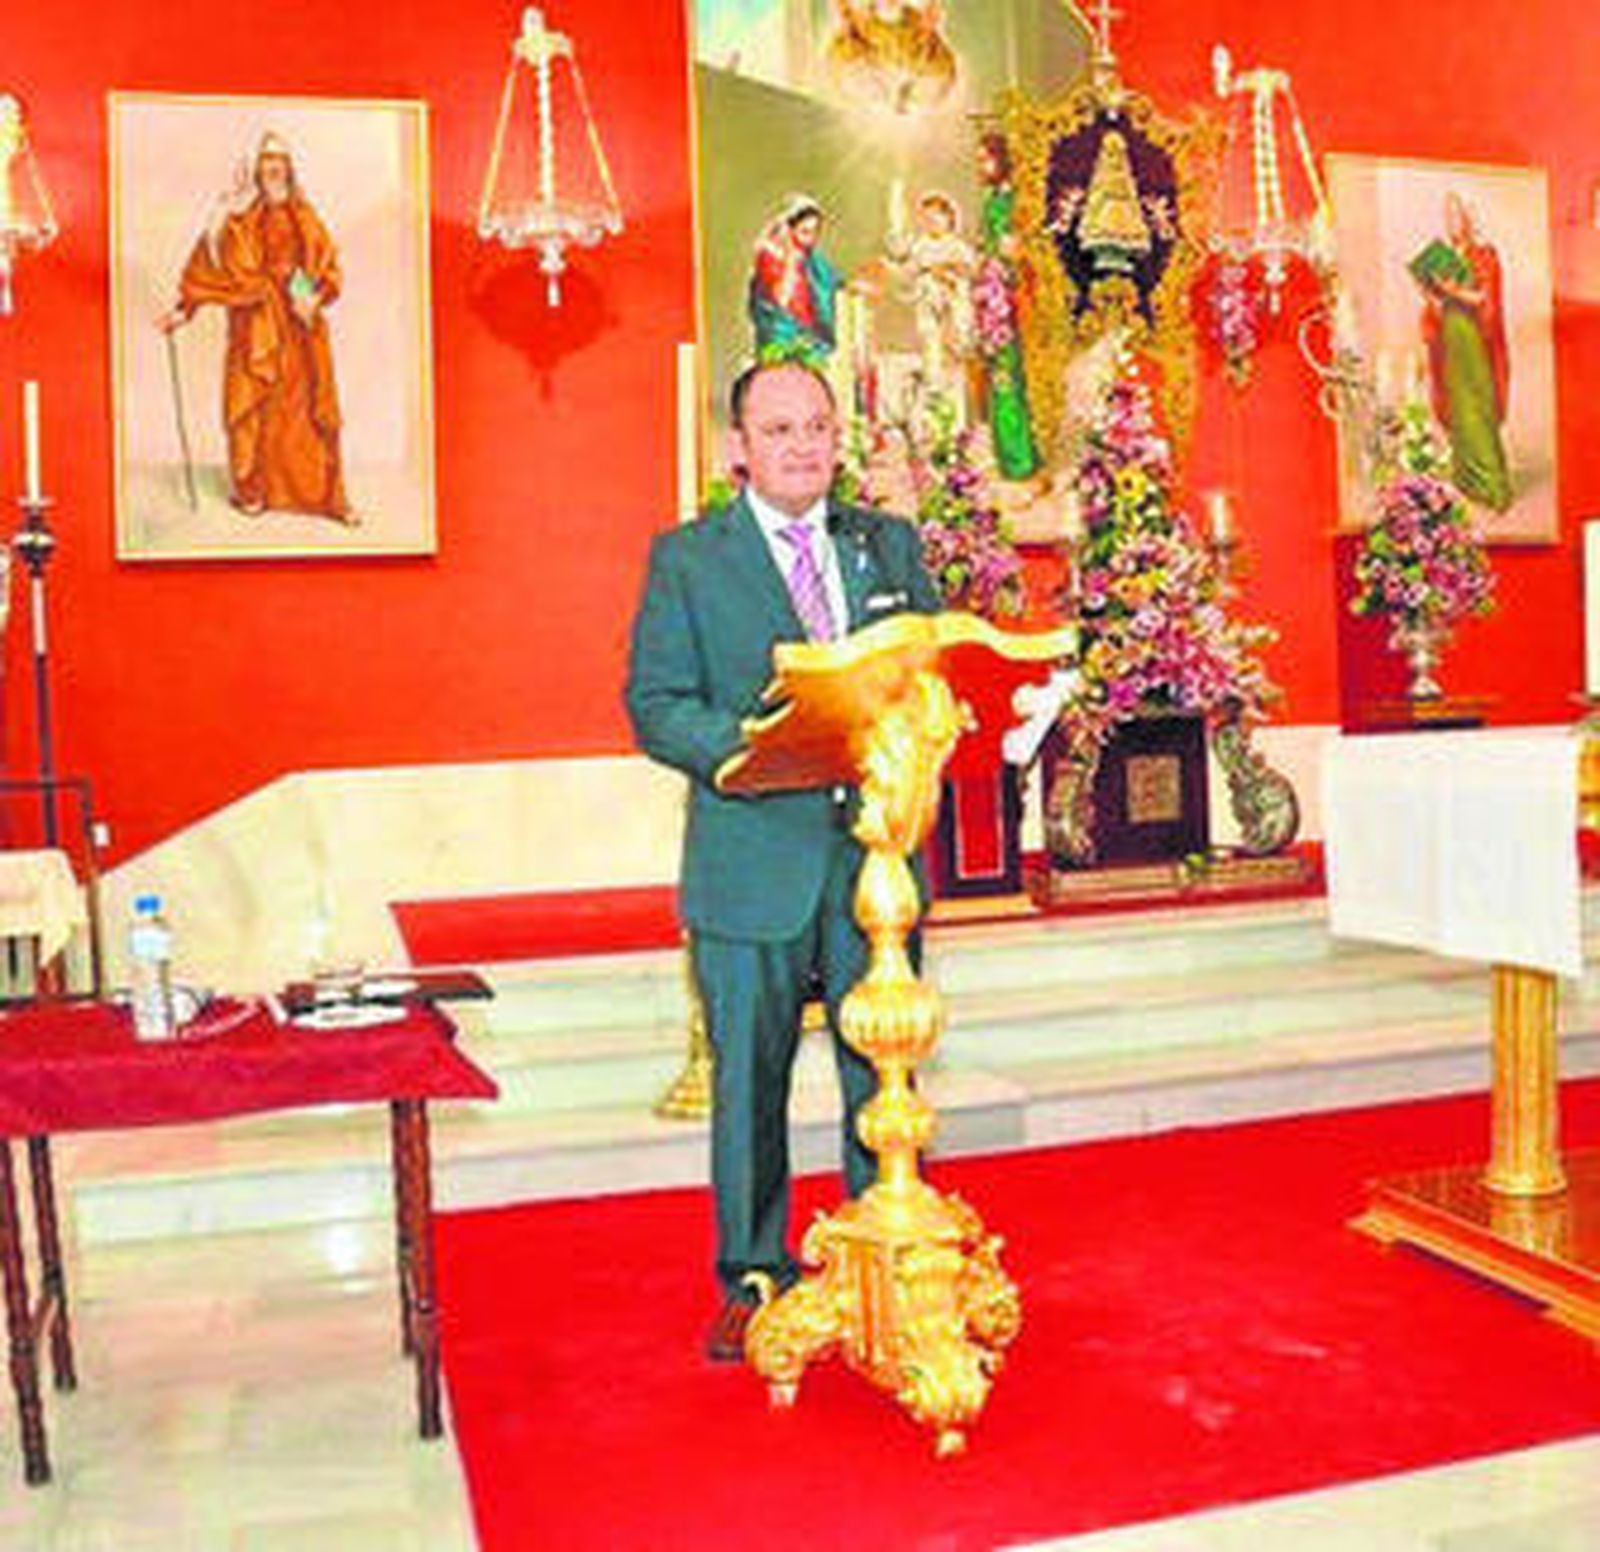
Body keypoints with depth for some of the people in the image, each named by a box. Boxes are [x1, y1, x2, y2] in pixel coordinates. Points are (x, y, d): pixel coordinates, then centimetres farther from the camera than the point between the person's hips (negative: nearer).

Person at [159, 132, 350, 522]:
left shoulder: (304, 219, 8)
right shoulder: (239, 219, 0)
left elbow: (329, 269, 7)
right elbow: (209, 264, -1)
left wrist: (316, 298, -12)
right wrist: (184, 309, -7)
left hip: (299, 331, 2)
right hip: (256, 326, -2)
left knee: (309, 408, 1)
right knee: (254, 407, -1)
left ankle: (324, 493, 5)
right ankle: (250, 490, 11)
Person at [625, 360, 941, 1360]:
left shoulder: (891, 546, 12)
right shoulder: (687, 559, 3)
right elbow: (655, 709, -3)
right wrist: (752, 746, -20)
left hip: (875, 853, 3)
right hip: (753, 863, -2)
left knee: (883, 1073, 10)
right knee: (748, 1080, 6)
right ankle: (754, 1280, 24)